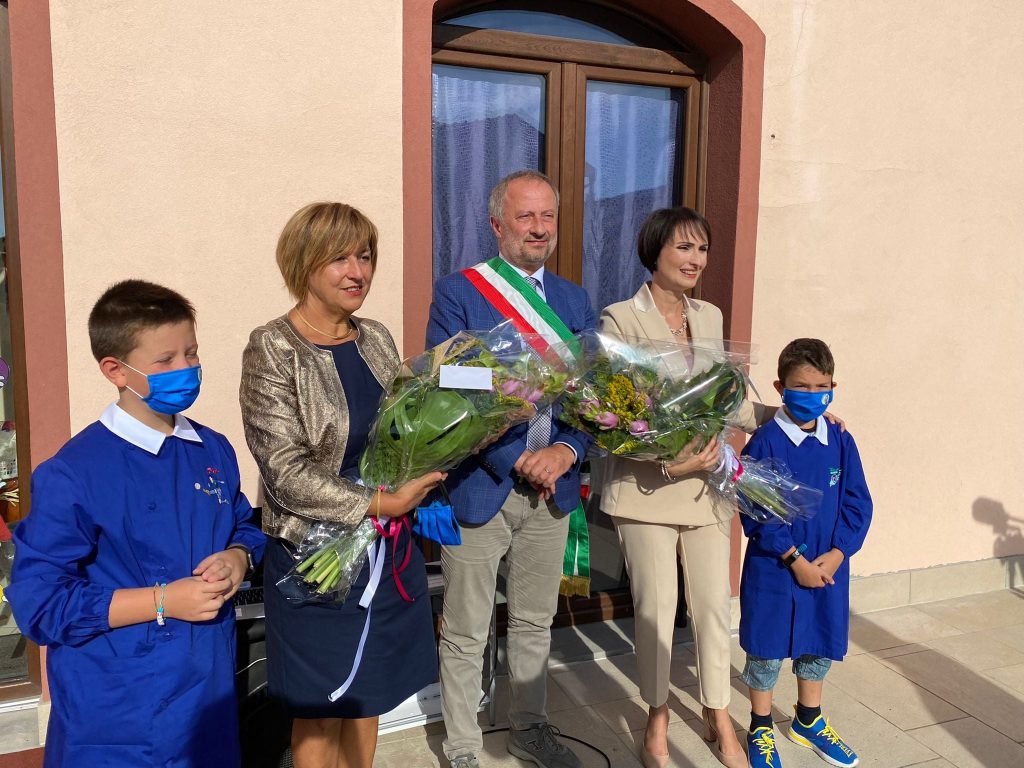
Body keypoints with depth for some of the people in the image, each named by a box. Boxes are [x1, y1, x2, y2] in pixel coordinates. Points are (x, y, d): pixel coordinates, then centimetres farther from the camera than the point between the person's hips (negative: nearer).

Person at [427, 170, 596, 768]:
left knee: (535, 623, 21)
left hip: (552, 489, 5)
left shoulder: (574, 300, 9)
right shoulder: (458, 293, -7)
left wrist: (566, 451, -13)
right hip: (478, 487, -4)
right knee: (465, 634, 9)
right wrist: (518, 462, -17)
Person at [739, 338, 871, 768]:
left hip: (828, 568, 5)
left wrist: (836, 554, -11)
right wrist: (796, 560, -16)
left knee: (820, 646, 19)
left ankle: (808, 722, 42)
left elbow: (858, 505, 1)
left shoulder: (840, 442, -1)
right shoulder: (765, 442, -14)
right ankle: (760, 729, 29)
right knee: (767, 649, 9)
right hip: (773, 570, -4)